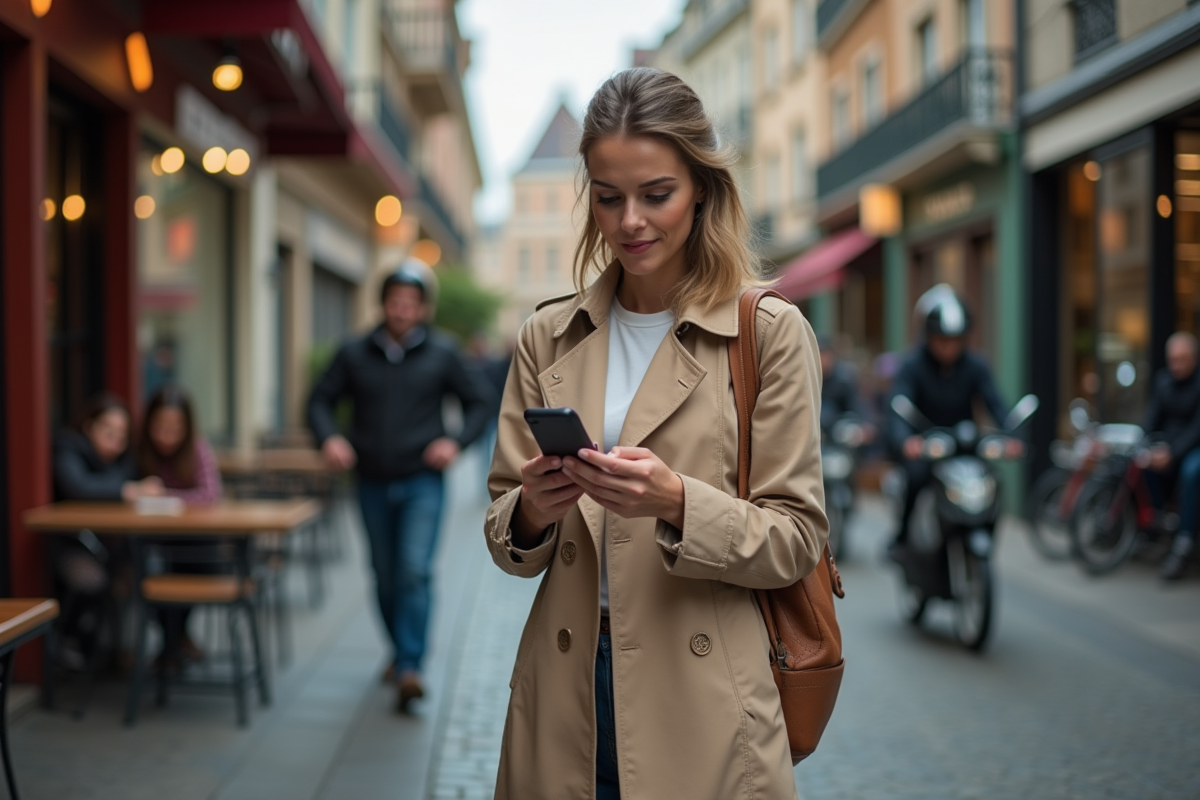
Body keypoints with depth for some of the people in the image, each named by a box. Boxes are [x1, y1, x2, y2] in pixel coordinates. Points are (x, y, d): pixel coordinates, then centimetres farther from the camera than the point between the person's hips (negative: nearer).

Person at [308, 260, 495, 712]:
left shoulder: (442, 353, 1)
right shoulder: (355, 355, 4)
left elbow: (480, 400, 7)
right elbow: (321, 399, 10)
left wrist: (457, 442, -9)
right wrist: (328, 437, -10)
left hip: (422, 483, -3)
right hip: (373, 484, 3)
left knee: (415, 572, -15)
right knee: (384, 578, 11)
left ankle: (410, 668, -18)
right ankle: (400, 650, 31)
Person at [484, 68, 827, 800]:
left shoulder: (771, 333, -4)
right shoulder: (548, 337, 6)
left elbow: (796, 539, -5)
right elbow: (506, 538, 8)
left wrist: (677, 503, -22)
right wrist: (532, 510, -15)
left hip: (703, 710, -3)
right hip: (566, 696, 3)